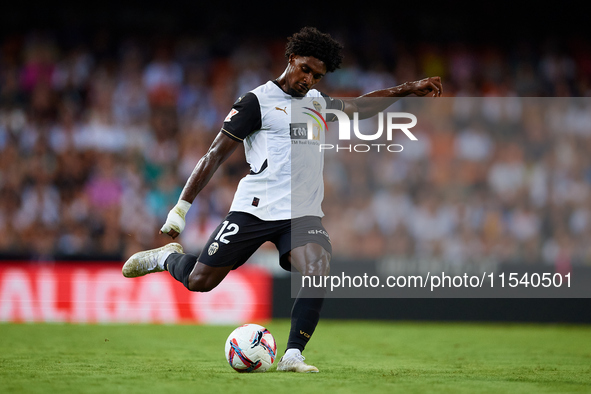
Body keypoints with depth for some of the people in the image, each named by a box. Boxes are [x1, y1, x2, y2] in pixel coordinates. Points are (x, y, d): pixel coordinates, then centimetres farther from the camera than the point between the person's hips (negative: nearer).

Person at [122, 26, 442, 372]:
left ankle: (292, 356, -19)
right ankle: (167, 257, 31)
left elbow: (360, 106, 30)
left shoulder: (317, 101, 17)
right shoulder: (258, 101, -4)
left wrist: (409, 89, 22)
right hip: (255, 209, -5)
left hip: (304, 213, 5)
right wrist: (181, 207, -8)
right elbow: (216, 154, -5)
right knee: (199, 281, -4)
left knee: (318, 271, -25)